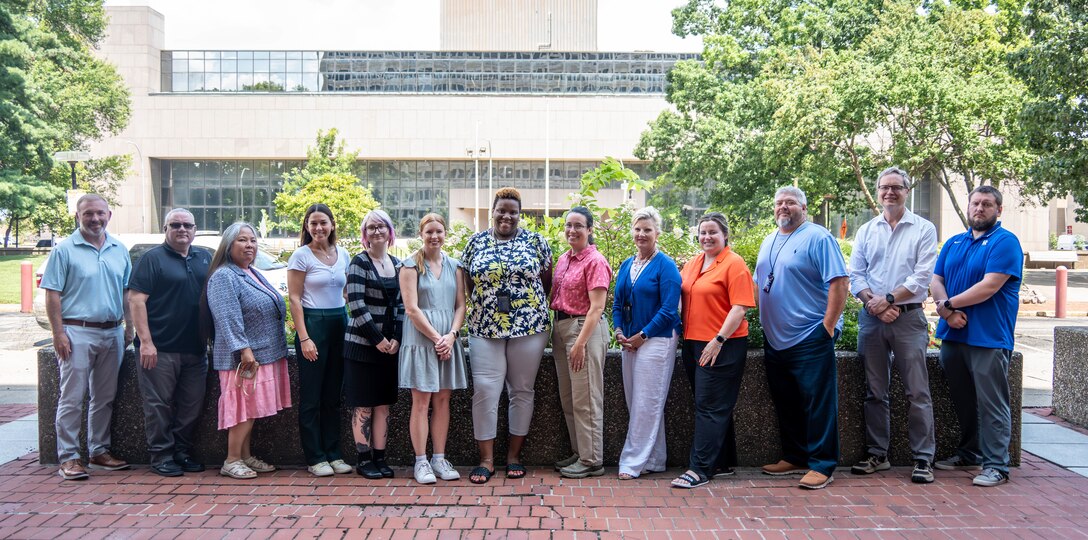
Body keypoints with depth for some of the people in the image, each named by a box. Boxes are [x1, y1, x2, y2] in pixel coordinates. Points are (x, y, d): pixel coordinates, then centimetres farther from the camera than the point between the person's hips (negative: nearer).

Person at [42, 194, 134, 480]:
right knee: (72, 399, -2)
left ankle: (99, 451, 22)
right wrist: (58, 333, -13)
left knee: (105, 398, 11)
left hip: (112, 333, 5)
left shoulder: (120, 250, 11)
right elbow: (53, 295, -6)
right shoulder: (65, 249, -3)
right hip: (77, 333, -5)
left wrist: (129, 328, 10)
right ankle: (68, 457, 4)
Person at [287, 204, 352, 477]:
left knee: (333, 395, 11)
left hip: (340, 324, 5)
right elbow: (294, 298, -7)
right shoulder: (301, 255, -5)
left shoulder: (343, 254, 10)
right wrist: (304, 338, -14)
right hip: (313, 323, -5)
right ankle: (315, 458, 10)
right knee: (312, 397, 1)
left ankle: (333, 454, 19)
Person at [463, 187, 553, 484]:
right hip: (485, 329, 1)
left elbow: (546, 283, 7)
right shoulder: (476, 243, 8)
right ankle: (486, 459, 5)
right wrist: (485, 306, 5)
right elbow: (469, 284, 12)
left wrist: (532, 310, 4)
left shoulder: (536, 242, 4)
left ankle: (514, 455, 18)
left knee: (522, 390, 6)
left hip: (529, 327, 0)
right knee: (485, 390, -4)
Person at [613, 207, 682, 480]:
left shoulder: (665, 266, -8)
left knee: (646, 404, -4)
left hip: (656, 341, -7)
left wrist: (641, 336, -14)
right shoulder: (626, 265, 13)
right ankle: (654, 460, 21)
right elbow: (618, 304, 17)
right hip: (629, 342, 7)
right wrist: (619, 331, 0)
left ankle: (634, 462, 3)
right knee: (635, 402, 10)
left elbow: (669, 310, -14)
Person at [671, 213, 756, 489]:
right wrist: (682, 337, 12)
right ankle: (723, 463, 25)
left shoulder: (734, 264, -9)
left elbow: (740, 308, -15)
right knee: (717, 407, 15)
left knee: (710, 407, -6)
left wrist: (718, 340, -20)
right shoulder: (692, 264, 13)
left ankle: (700, 469, -3)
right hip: (693, 343, 8)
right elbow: (685, 300, 21)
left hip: (722, 347, -7)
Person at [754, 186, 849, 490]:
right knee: (785, 404, 14)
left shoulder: (818, 238, -8)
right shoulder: (769, 242, 16)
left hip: (810, 339, -8)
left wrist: (829, 325, -17)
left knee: (817, 404, -3)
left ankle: (821, 465, 4)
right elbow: (759, 285, 22)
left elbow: (840, 283, -14)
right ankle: (794, 457, 26)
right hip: (775, 339, 8)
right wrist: (762, 322, 12)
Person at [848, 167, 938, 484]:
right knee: (875, 392, 9)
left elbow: (922, 277, -7)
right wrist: (874, 303, -9)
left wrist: (888, 300, -13)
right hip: (871, 318, 4)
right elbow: (856, 275, 7)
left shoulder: (923, 230, 2)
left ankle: (923, 458, 4)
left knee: (917, 392, -3)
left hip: (908, 317, -3)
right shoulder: (866, 231, 12)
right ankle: (877, 455, 18)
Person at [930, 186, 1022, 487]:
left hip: (989, 338, -7)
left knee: (992, 404, -4)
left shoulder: (1005, 242, -5)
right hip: (954, 335, 7)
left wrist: (948, 304, -10)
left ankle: (997, 465, 3)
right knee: (963, 402, 15)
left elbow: (990, 286, -16)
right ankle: (969, 455, 27)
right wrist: (948, 311, -11)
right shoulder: (953, 243, 16)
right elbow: (936, 281, 8)